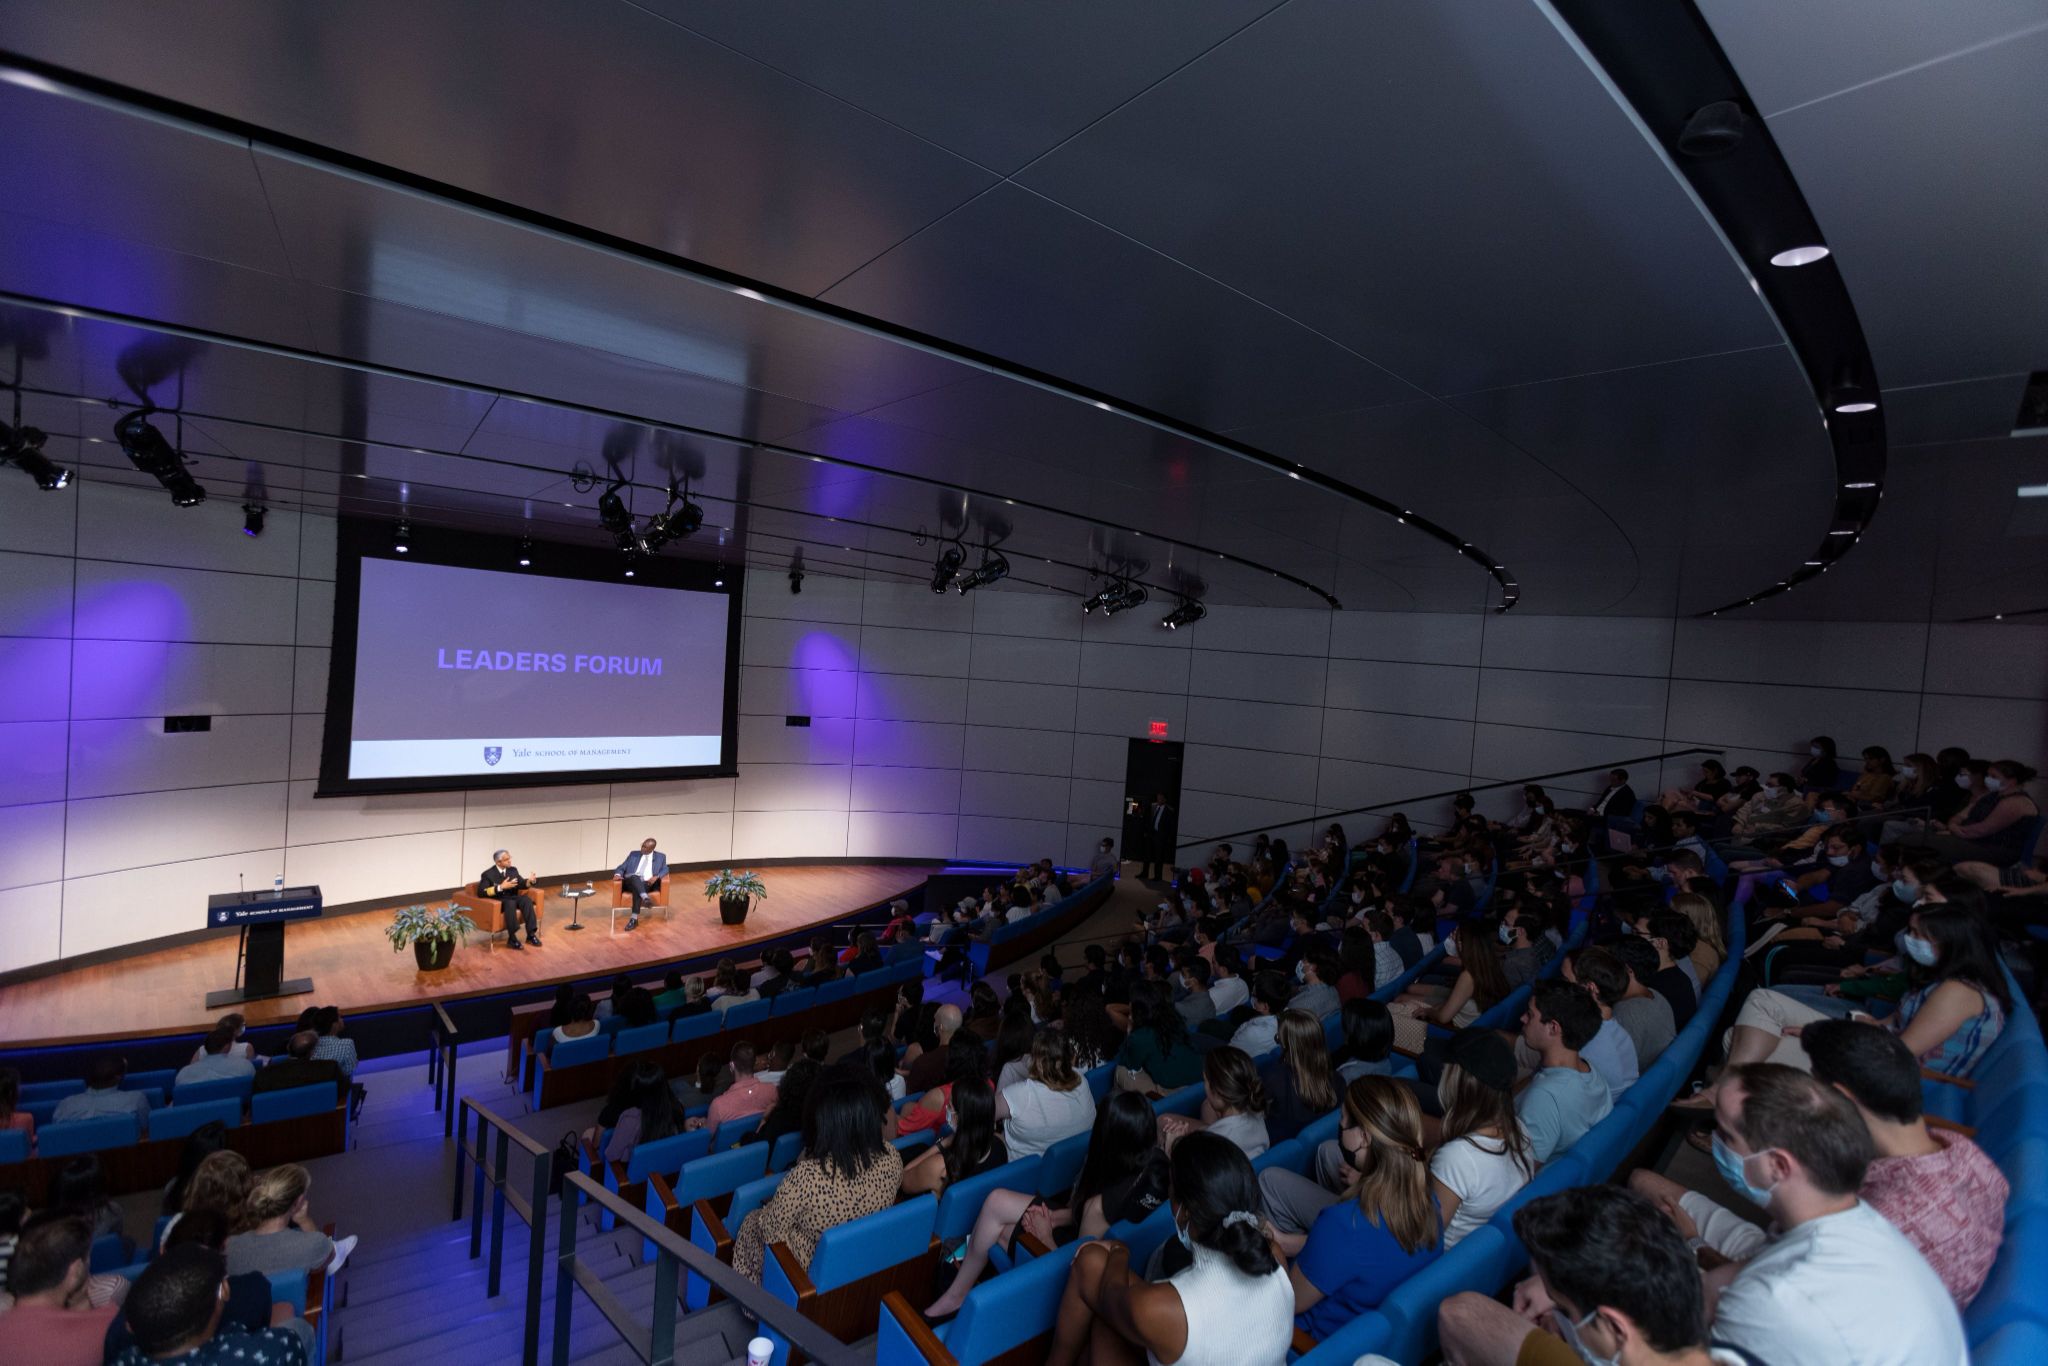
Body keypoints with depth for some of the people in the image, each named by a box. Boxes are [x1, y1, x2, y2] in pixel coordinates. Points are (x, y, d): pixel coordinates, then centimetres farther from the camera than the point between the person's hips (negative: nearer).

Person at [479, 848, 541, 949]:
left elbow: (522, 885, 9)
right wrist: (501, 887, -25)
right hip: (498, 902, -5)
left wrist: (529, 881, -16)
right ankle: (512, 938, -32)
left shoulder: (513, 870, 11)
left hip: (513, 898, 5)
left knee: (527, 899, -29)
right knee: (510, 903, -39)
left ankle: (531, 934, -29)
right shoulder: (488, 874, -5)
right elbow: (481, 892, -16)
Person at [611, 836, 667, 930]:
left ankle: (634, 919, -40)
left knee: (637, 890, -36)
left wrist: (656, 876, -15)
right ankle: (645, 898, -54)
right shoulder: (634, 854, 21)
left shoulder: (660, 856, 16)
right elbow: (622, 867, 15)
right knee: (635, 877, -35)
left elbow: (665, 869, 6)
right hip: (631, 882, 1)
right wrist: (617, 874, -8)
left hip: (647, 884, -1)